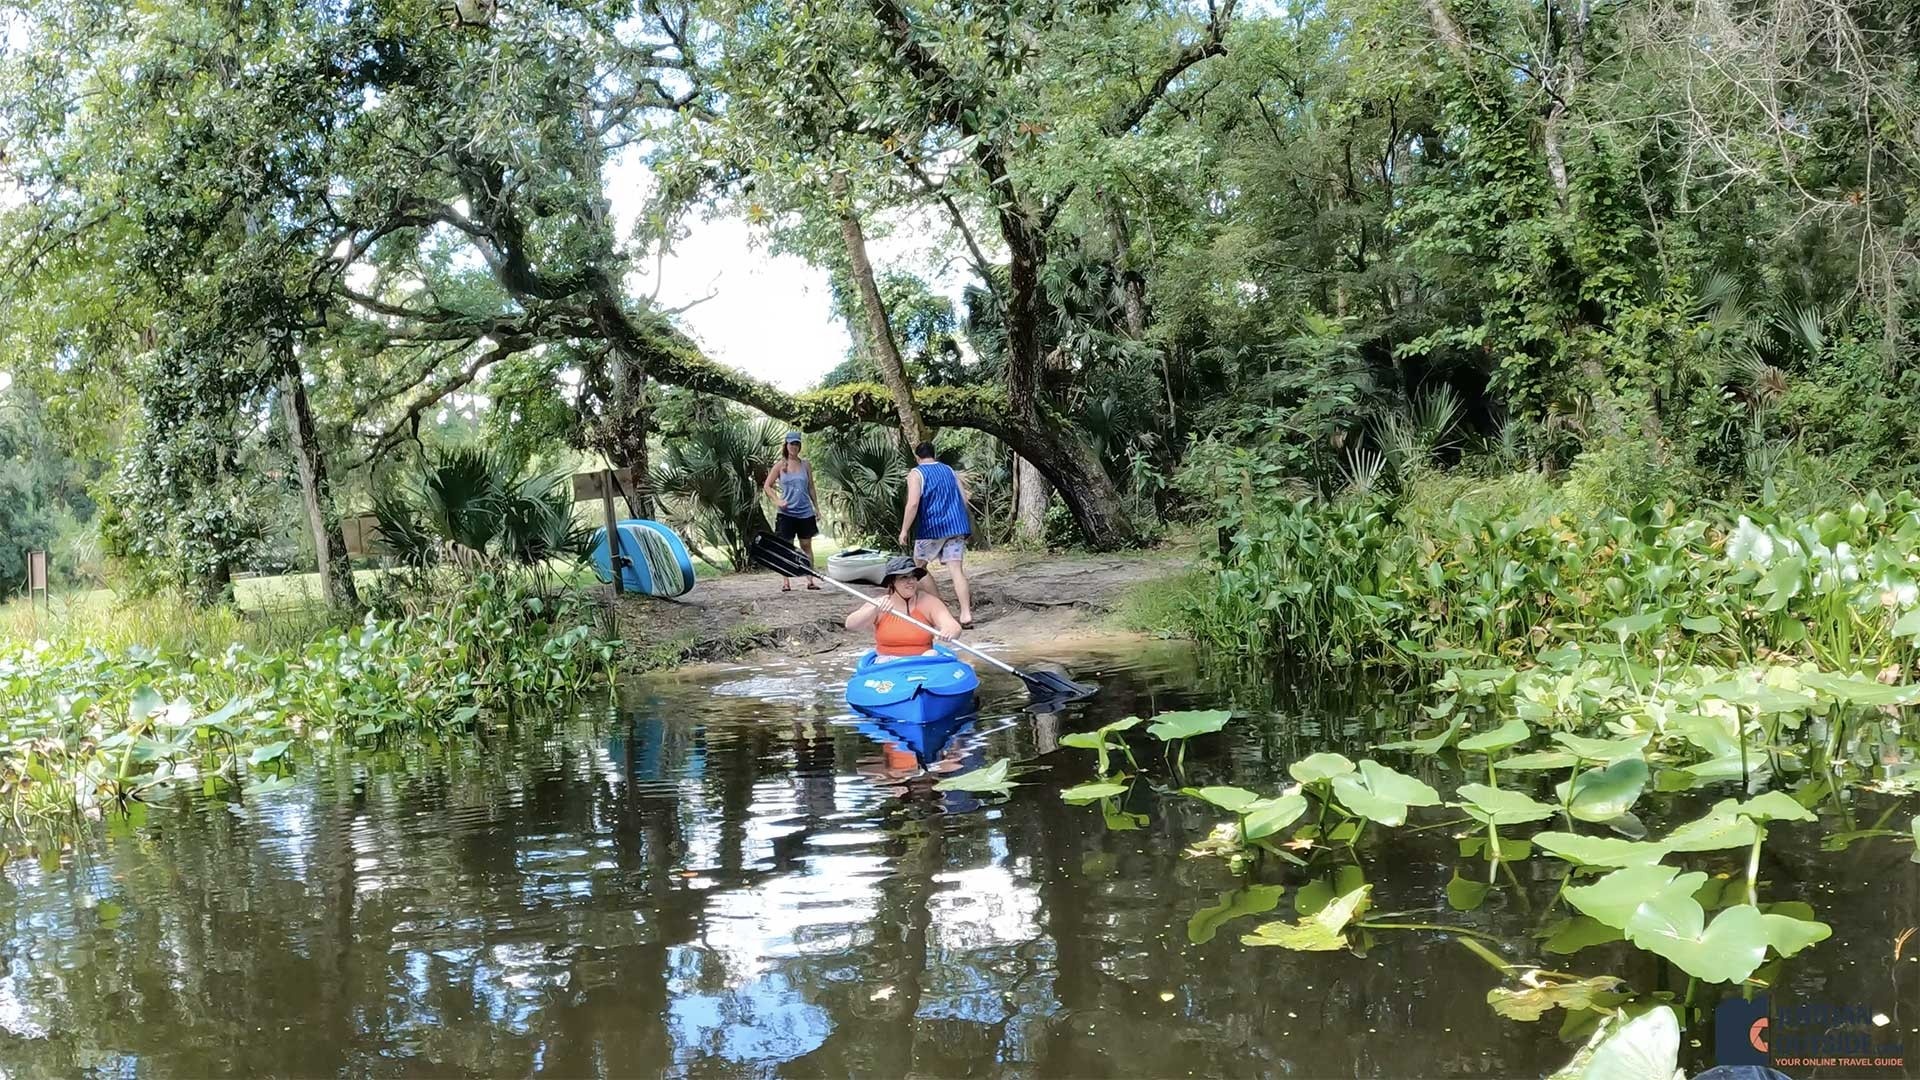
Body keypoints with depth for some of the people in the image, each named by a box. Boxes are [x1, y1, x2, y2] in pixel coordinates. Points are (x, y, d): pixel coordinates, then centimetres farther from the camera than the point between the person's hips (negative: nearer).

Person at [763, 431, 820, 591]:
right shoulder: (780, 465, 1)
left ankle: (810, 580, 7)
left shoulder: (806, 465, 7)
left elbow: (811, 488, 13)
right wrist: (777, 501, -10)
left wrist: (816, 508, 10)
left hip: (805, 512, 2)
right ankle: (786, 582, 4)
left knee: (806, 546, 5)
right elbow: (767, 485, 3)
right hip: (786, 513, -2)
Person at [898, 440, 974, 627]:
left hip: (930, 528, -4)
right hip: (956, 527, 4)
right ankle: (966, 616, -11)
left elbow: (913, 503, -14)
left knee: (919, 566, 16)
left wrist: (904, 530, -10)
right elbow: (964, 499, 14)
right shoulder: (950, 471, 15)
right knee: (956, 569, -1)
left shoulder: (916, 474, -2)